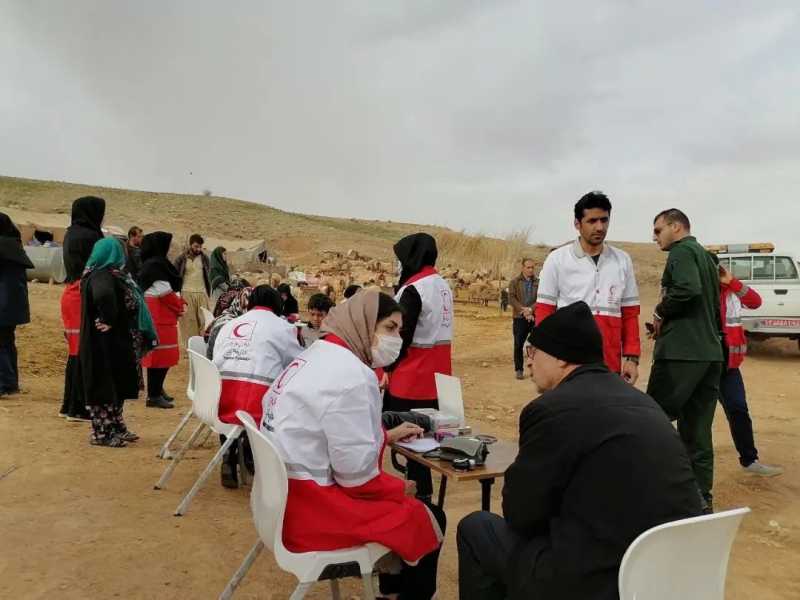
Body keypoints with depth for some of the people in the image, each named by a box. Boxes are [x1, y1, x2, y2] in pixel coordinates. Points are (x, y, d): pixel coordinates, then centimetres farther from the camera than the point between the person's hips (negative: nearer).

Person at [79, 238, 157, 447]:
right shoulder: (103, 277, -18)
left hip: (114, 341, 10)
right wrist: (109, 320, -26)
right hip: (105, 342, -10)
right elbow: (103, 296, -39)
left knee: (115, 385, 17)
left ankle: (116, 428, 27)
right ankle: (102, 432, 10)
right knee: (105, 384, 0)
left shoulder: (101, 275, 11)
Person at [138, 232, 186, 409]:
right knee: (159, 354, -5)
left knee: (163, 354, 17)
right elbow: (164, 292, -19)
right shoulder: (155, 264, -17)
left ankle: (157, 390, 27)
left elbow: (170, 288, 18)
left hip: (162, 315, 10)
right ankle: (154, 396, 1)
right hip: (158, 316, -10)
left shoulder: (158, 263, 14)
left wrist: (180, 302, 5)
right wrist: (179, 306, -6)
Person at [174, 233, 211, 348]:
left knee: (203, 320, -3)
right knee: (188, 320, -3)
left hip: (202, 293, 2)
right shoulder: (181, 259, 1)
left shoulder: (204, 258, 9)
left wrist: (208, 292, 10)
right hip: (186, 293, -2)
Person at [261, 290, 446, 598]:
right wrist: (400, 488, -6)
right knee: (428, 518, 4)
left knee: (399, 501, 24)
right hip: (311, 508, -10)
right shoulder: (352, 374, -23)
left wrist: (386, 435, 15)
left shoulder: (317, 356, 7)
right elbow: (356, 471, -23)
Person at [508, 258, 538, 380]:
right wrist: (523, 310, -14)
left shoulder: (538, 282, 6)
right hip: (519, 318, 0)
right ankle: (519, 370, 10)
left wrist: (530, 309, -16)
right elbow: (511, 299, -3)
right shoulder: (515, 282, 5)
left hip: (535, 317, 0)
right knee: (518, 345, 2)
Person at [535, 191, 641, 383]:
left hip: (611, 366, 3)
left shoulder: (622, 261, 7)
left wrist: (632, 357, 3)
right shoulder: (557, 259, -2)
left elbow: (630, 314, 10)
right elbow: (544, 312, 0)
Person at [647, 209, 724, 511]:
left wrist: (660, 313, -9)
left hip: (681, 352, -9)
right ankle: (701, 499, 15)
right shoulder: (707, 257, 22)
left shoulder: (682, 251, -5)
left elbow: (688, 289, -24)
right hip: (711, 353, 9)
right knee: (698, 429, 11)